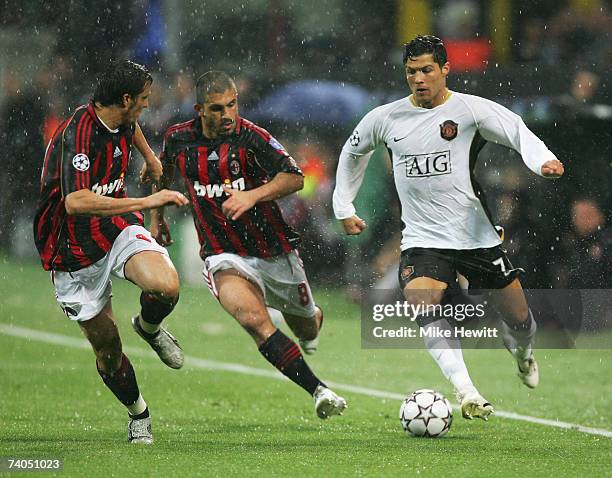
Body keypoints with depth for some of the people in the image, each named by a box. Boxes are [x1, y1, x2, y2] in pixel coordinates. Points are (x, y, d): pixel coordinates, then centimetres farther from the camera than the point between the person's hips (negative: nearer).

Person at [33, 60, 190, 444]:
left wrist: (150, 157, 41)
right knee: (107, 350, 2)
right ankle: (138, 413, 31)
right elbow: (76, 202, -42)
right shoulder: (77, 135, -27)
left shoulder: (120, 122, -1)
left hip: (119, 229, 5)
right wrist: (146, 202, -39)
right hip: (75, 252, -5)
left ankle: (148, 327, 10)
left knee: (167, 287, -26)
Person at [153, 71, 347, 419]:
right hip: (225, 256, 0)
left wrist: (252, 196, -36)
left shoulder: (251, 137, -15)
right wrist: (157, 216, 27)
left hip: (275, 252, 0)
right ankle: (319, 391, -25)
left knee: (305, 326, 18)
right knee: (254, 320, -28)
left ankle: (314, 322, 59)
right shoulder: (179, 139, -3)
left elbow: (294, 178, -23)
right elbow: (163, 172, 21)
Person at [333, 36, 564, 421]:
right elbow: (353, 152, 23)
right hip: (422, 240, 1)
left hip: (477, 237, -1)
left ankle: (522, 353, 47)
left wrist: (543, 160, -43)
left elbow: (517, 131, -23)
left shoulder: (471, 109, -7)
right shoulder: (386, 118, 4)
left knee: (519, 320, 8)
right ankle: (467, 393, -35)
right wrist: (344, 208, 21)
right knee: (422, 307, -29)